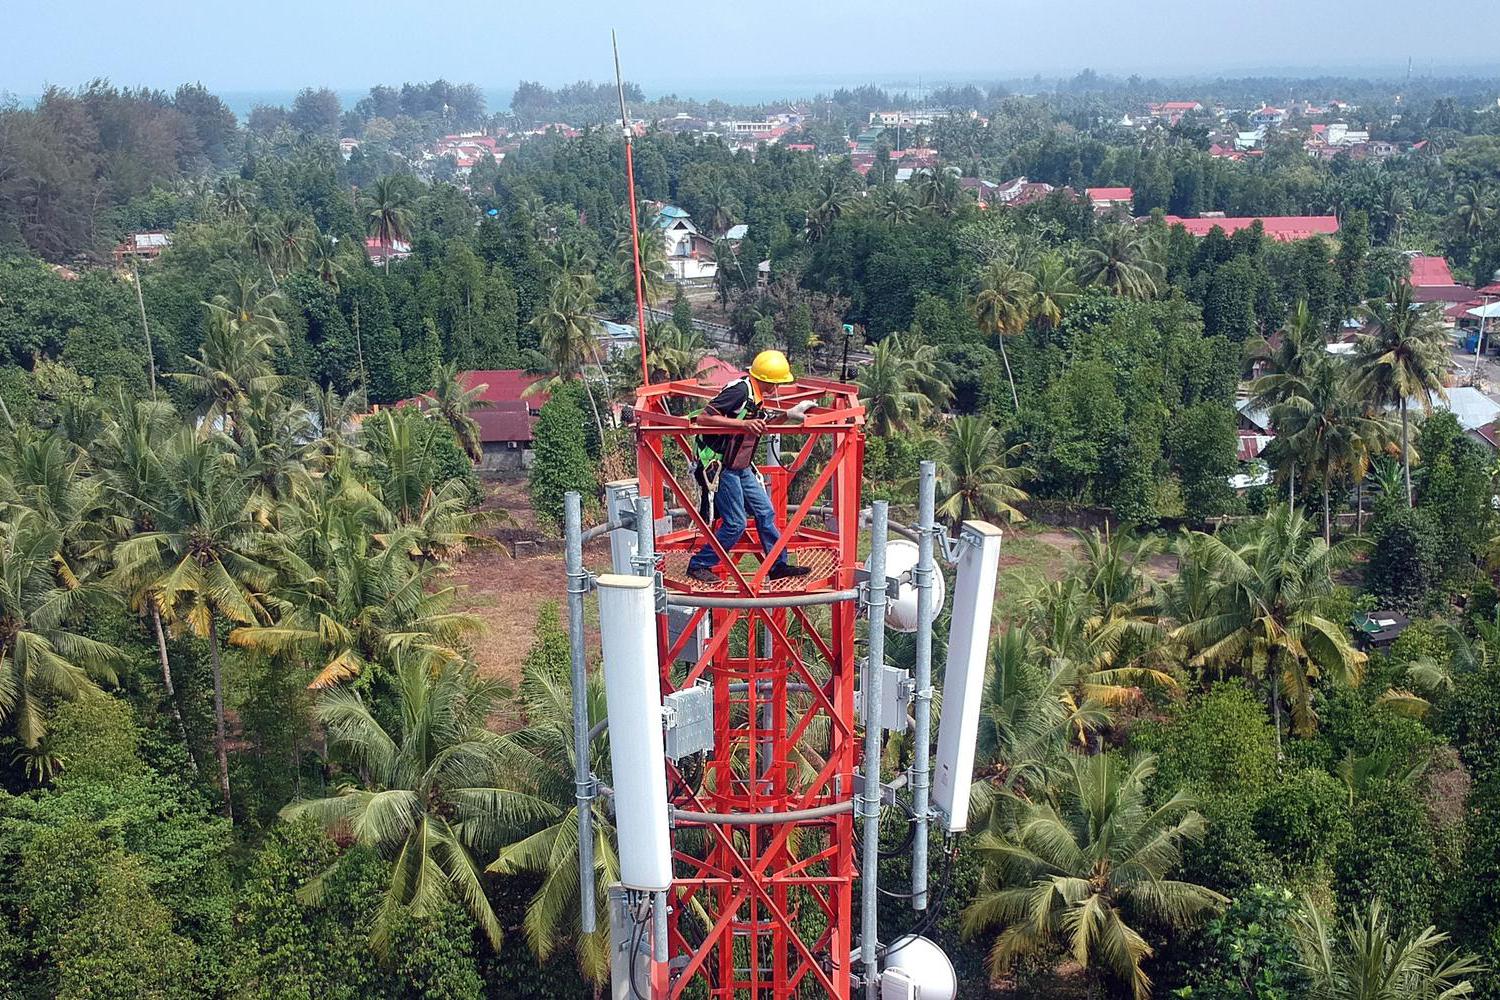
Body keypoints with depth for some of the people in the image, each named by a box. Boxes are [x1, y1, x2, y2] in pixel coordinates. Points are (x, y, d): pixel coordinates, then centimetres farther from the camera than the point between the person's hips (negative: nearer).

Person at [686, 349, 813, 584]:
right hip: (720, 467, -10)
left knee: (765, 512, 10)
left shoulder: (757, 395, 8)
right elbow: (703, 418, -28)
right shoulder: (739, 390, -21)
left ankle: (778, 565, 20)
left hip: (741, 468, 10)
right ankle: (698, 565, 7)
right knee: (735, 524, -6)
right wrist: (743, 424, -32)